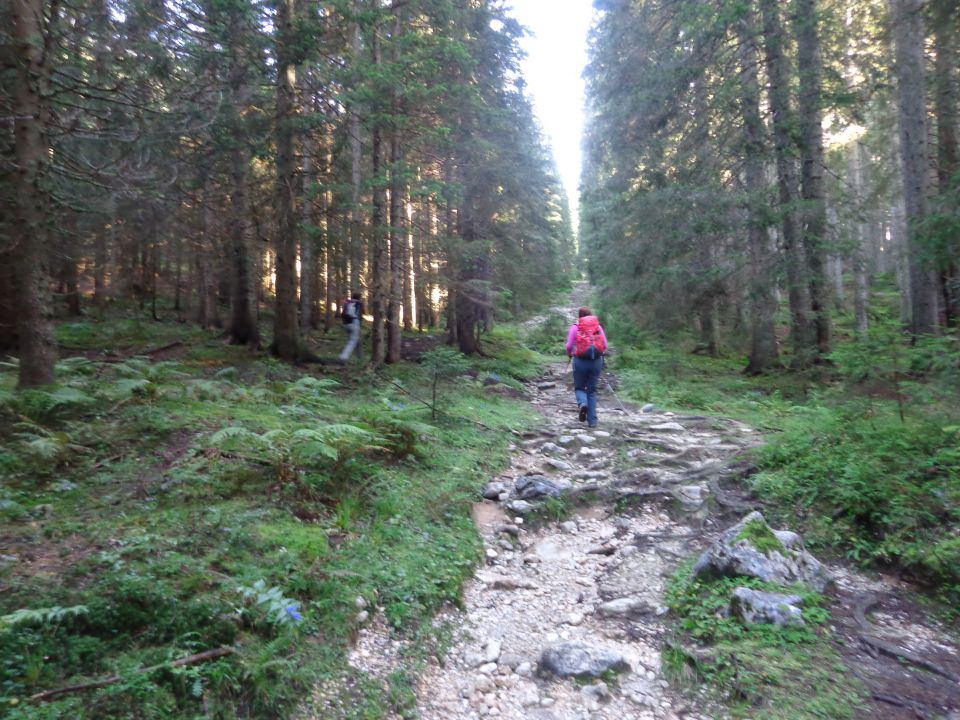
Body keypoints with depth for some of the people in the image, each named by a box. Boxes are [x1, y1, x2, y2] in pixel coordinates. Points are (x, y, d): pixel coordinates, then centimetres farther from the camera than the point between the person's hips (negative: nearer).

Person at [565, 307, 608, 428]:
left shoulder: (575, 327, 2)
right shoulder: (598, 327, 8)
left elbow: (569, 346, -3)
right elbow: (605, 345, 5)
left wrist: (569, 354, 17)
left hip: (580, 361, -2)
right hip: (596, 361, 2)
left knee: (579, 387, 14)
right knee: (592, 390, 11)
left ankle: (582, 404, -18)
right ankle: (592, 421, 7)